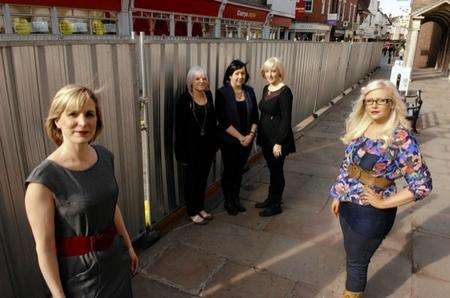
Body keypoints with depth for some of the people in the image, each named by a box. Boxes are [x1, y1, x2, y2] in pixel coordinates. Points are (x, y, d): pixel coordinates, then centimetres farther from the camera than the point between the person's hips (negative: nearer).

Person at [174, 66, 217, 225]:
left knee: (203, 177, 17)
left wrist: (214, 144, 10)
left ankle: (201, 208, 34)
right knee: (191, 179, 8)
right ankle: (192, 212, 24)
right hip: (191, 146, -5)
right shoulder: (184, 99, -13)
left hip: (207, 145, 6)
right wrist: (182, 151, -14)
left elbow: (213, 120, 10)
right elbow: (179, 126, -13)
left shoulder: (208, 95, 4)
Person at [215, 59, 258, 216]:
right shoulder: (222, 93, -12)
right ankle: (228, 201, 29)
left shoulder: (249, 91, 2)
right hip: (229, 140, -4)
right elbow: (223, 121, -17)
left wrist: (251, 135, -11)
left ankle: (236, 199, 35)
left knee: (239, 169, 16)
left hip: (247, 140, 4)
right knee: (229, 170, 10)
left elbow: (255, 116, 4)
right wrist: (240, 137, -18)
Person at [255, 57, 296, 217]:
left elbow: (286, 119, -19)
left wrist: (279, 142, -21)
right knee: (272, 169, 19)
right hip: (266, 137, 7)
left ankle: (276, 205, 21)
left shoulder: (284, 92, -17)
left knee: (276, 170, 5)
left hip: (278, 139, -7)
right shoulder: (266, 89, 8)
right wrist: (260, 135, 13)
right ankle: (270, 199, 34)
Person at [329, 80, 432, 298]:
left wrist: (384, 202, -15)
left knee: (356, 261, 11)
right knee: (351, 254, 24)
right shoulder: (359, 127, 0)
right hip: (347, 204, 6)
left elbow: (422, 184, -18)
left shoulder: (401, 138, -19)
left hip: (371, 211, -6)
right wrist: (338, 196, 11)